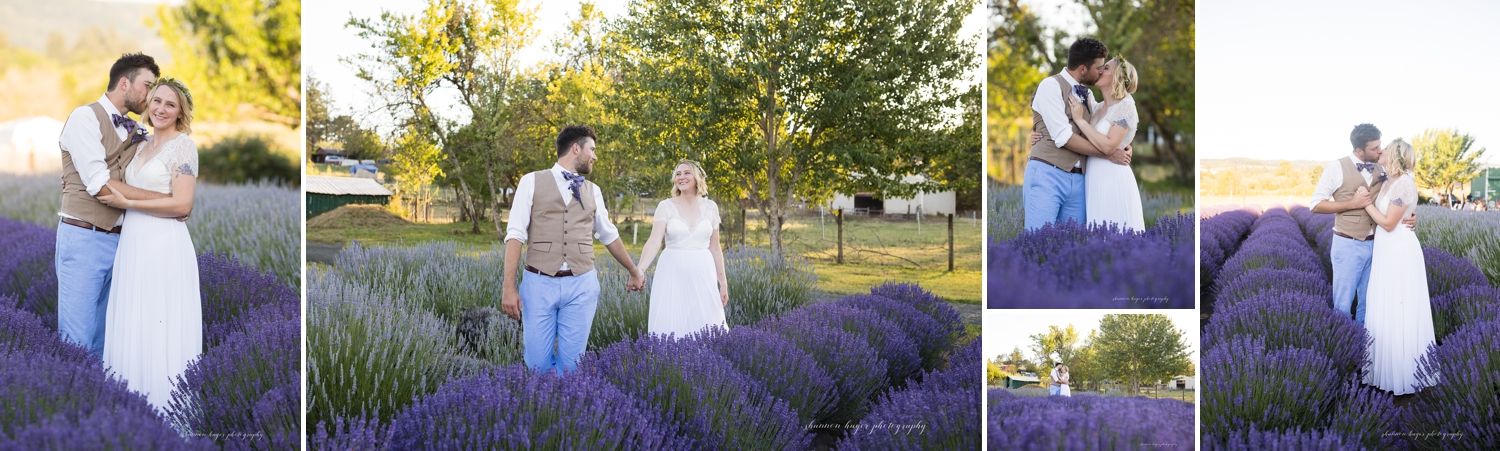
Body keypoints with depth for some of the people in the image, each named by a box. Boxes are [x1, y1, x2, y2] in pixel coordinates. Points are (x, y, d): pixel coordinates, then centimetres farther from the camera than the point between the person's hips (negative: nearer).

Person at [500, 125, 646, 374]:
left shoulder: (593, 191, 14)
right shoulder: (532, 181, 2)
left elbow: (609, 235, 27)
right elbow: (515, 235, -3)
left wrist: (634, 271, 37)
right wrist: (509, 288, -11)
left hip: (581, 286, 3)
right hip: (539, 283, -3)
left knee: (570, 366, -1)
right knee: (537, 364, -3)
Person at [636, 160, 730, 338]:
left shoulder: (710, 207, 5)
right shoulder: (666, 206, -2)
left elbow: (715, 247, 11)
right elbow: (654, 242, -11)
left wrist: (723, 281, 9)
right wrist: (639, 270, -26)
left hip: (702, 274, 2)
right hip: (673, 273, -2)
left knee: (705, 326, 3)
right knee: (671, 325, -2)